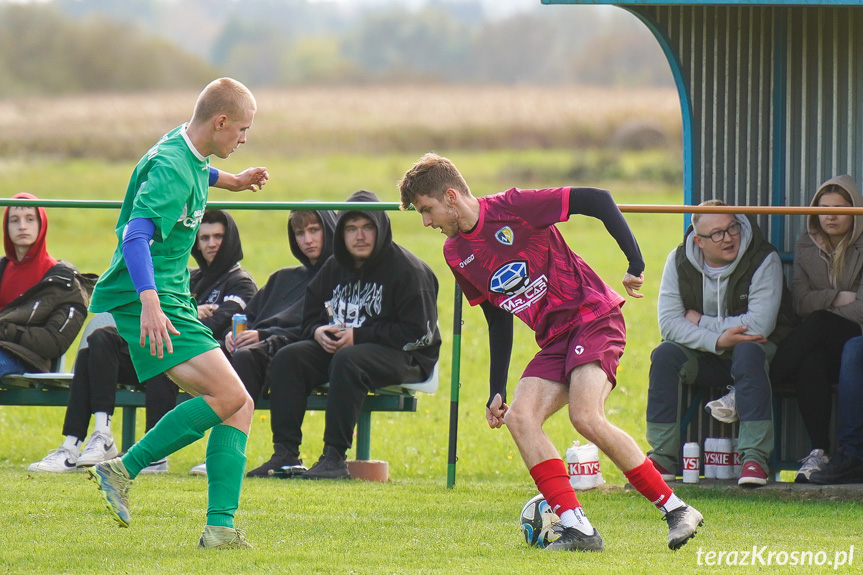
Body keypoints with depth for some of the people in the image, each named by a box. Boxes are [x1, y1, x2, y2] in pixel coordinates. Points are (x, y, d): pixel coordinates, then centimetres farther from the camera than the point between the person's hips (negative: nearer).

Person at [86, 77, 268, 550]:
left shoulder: (186, 152, 13)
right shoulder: (171, 168, -19)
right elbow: (135, 235, -31)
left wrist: (229, 181, 46)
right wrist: (149, 302, -42)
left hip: (170, 298, 10)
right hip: (149, 299, -10)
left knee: (239, 406, 1)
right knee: (229, 396, -20)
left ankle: (219, 527, -4)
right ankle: (123, 469, -11)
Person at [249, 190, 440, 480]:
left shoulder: (406, 269, -10)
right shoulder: (334, 268, 11)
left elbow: (420, 333, -16)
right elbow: (310, 317, 20)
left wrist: (359, 336, -19)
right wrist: (318, 331, -7)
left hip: (401, 357, -7)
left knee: (347, 361, -37)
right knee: (287, 358, -16)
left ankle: (335, 457, -36)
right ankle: (286, 453, -21)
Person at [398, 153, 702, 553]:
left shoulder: (513, 207, -14)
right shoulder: (456, 253, 10)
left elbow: (597, 200, -14)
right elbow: (498, 319, 20)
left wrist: (635, 262, -15)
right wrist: (496, 391, 16)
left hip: (593, 316, -8)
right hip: (555, 340, 8)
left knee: (586, 417, -26)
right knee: (519, 418, -14)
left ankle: (675, 509, -17)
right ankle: (578, 529, -18)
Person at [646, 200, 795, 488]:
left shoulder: (764, 260, -15)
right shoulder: (679, 261, -4)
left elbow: (760, 325, -23)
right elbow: (668, 323, -12)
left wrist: (700, 322, -16)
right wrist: (716, 340, -26)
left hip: (755, 349, -3)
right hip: (705, 357, 3)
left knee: (747, 352, -36)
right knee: (665, 355, -25)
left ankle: (754, 457, -40)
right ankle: (662, 456, -21)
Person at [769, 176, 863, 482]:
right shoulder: (806, 245, 13)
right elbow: (800, 301, 5)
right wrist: (837, 298, -10)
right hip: (818, 345, 3)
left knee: (819, 322, -36)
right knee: (810, 366, -33)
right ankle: (819, 453, -33)